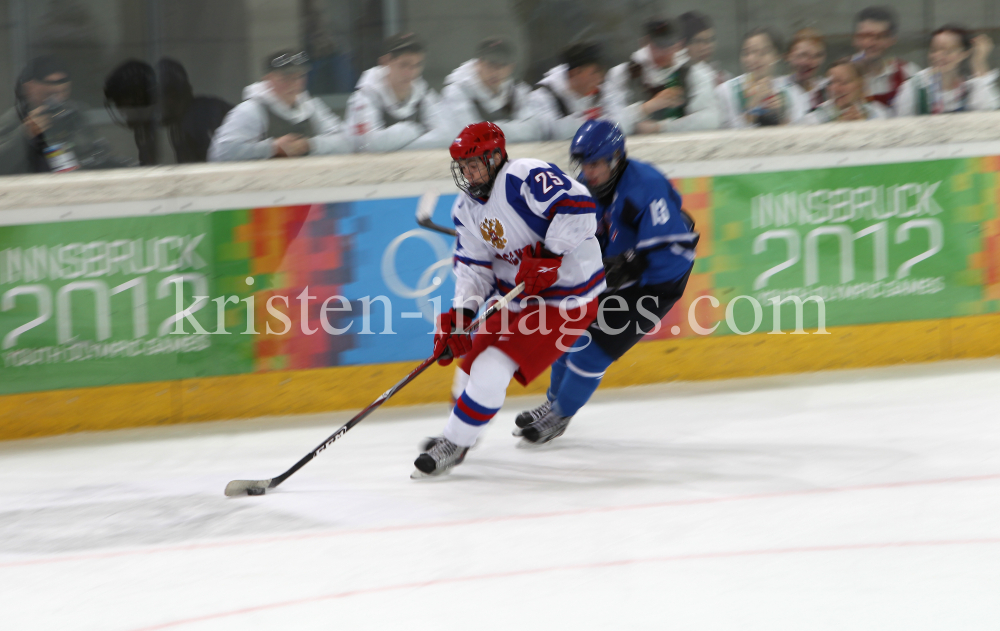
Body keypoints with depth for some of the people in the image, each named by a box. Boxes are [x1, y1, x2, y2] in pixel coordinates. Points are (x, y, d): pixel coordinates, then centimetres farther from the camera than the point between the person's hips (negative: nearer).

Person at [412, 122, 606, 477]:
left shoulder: (525, 178, -24)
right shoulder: (467, 209, 5)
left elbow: (579, 209, -34)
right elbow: (473, 266, 5)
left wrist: (548, 257, -34)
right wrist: (461, 312, -11)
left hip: (564, 299, -9)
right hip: (517, 297, 9)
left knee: (492, 369, -16)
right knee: (474, 357, 19)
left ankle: (454, 443, 0)